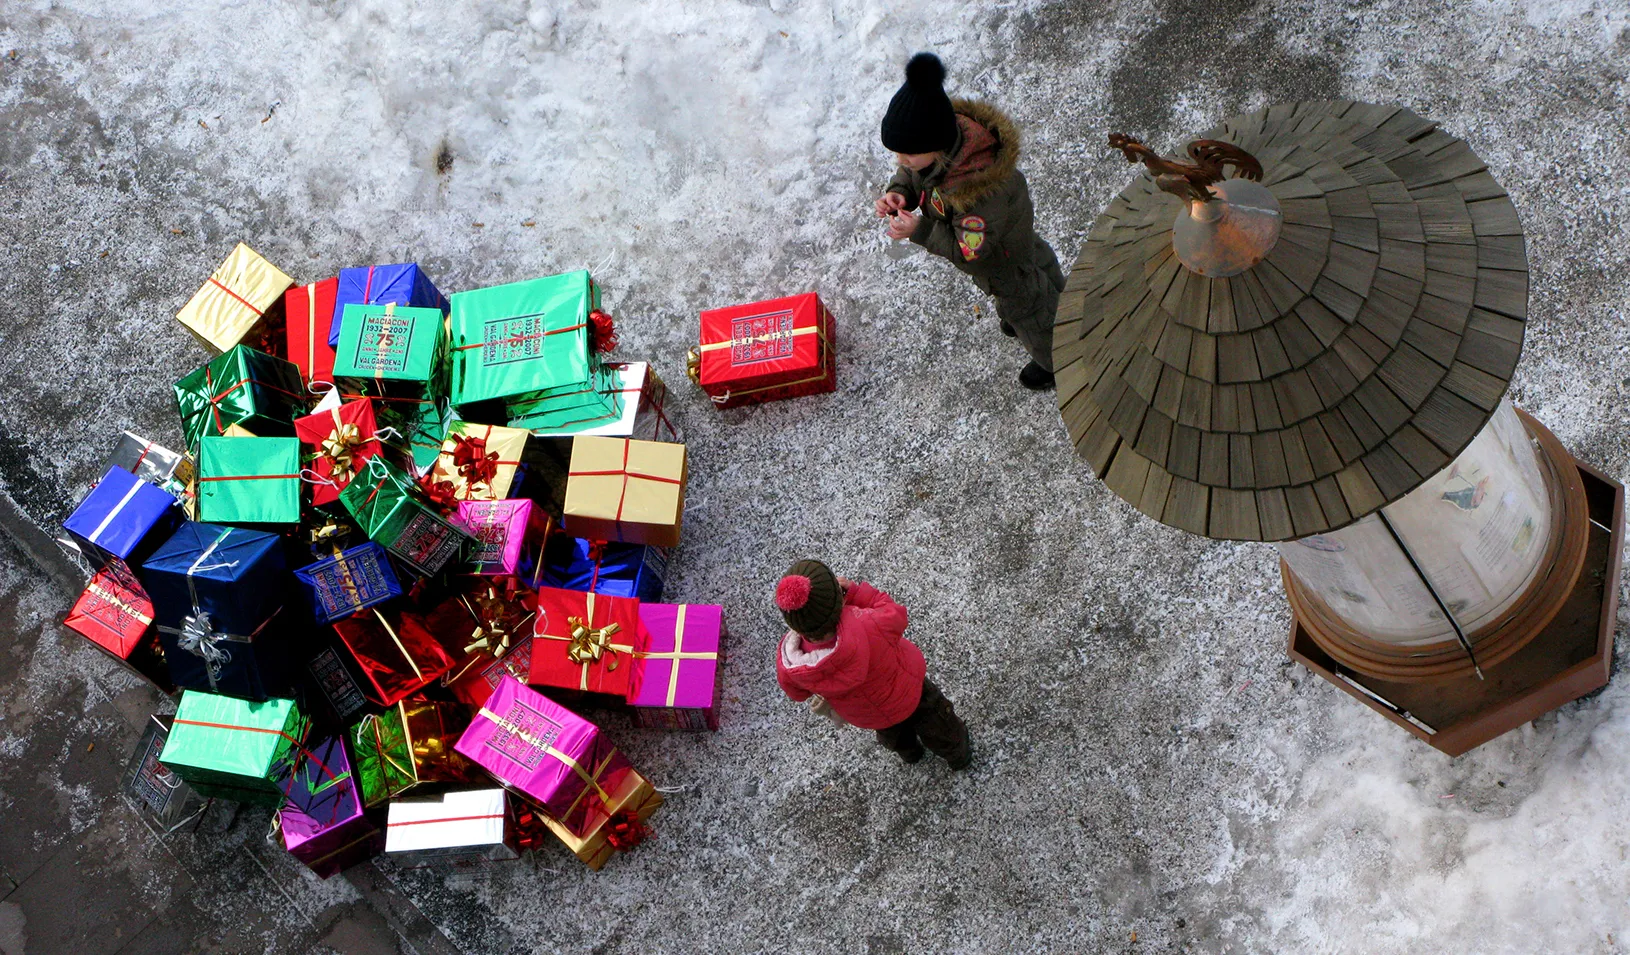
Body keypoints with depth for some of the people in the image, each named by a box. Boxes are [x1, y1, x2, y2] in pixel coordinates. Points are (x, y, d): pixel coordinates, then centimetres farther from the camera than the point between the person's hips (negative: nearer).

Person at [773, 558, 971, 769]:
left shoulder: (787, 665, -38)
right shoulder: (865, 630, -49)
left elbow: (797, 694, -13)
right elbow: (895, 615, -24)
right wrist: (854, 592, -21)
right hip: (907, 694, -3)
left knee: (892, 734, 40)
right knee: (934, 724, 33)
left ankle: (909, 752, 71)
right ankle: (958, 755, 63)